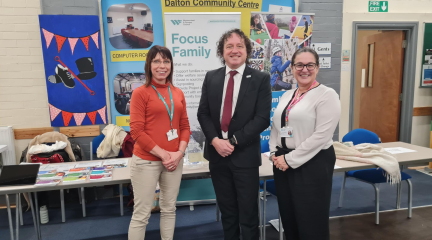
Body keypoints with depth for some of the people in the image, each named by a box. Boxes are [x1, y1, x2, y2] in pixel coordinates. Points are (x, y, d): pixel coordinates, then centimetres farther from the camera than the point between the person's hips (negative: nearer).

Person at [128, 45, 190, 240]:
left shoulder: (178, 93, 8)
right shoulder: (140, 93, -6)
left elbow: (185, 126, 10)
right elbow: (136, 131, -11)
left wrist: (179, 153, -5)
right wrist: (163, 154, -13)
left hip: (174, 160, 5)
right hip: (146, 161, -5)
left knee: (169, 209, 16)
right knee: (141, 214, 3)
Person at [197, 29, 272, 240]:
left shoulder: (261, 79, -4)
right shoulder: (211, 78, 6)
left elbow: (262, 118, -10)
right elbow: (203, 113, 4)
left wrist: (233, 141, -15)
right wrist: (215, 140, -11)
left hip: (245, 155, -3)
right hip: (217, 153, 4)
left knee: (248, 212, 9)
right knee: (226, 210, 18)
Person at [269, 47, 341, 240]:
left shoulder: (326, 95, -9)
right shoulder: (287, 95, 12)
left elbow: (321, 136, -17)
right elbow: (275, 128, 16)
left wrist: (290, 159, -16)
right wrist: (274, 153, 0)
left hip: (312, 164, -6)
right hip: (282, 163, 7)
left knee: (311, 223, 5)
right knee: (288, 219, 16)